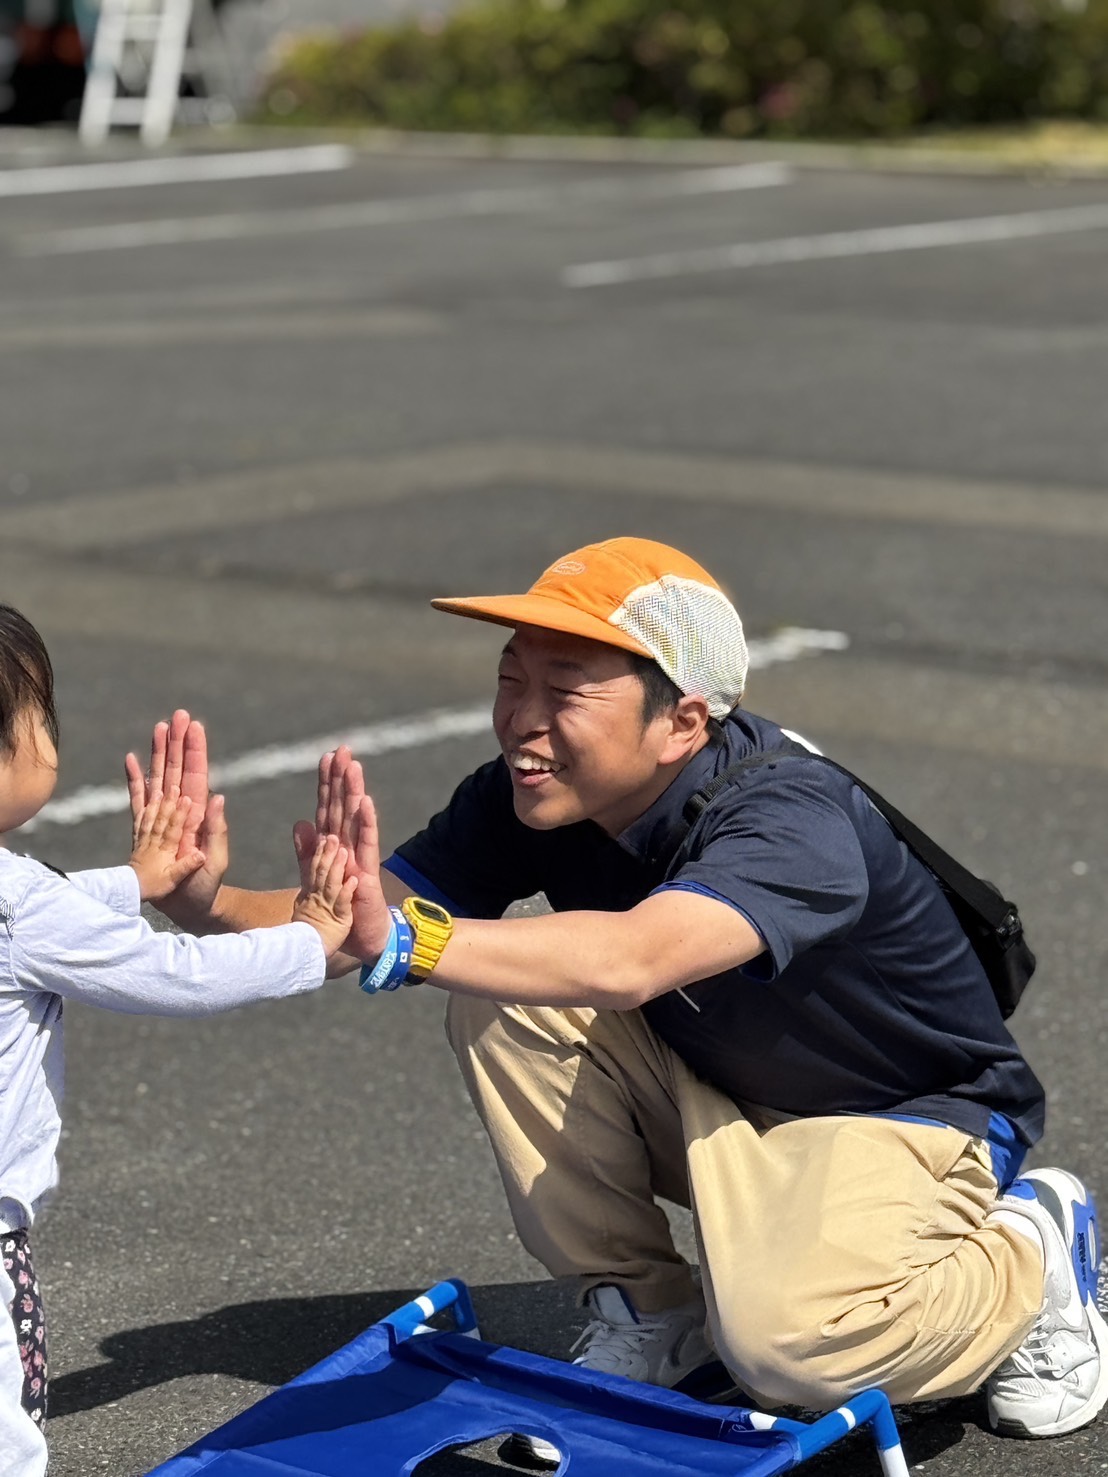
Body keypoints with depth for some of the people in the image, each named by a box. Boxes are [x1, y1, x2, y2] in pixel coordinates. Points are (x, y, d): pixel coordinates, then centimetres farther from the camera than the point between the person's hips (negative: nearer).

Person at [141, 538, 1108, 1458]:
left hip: (905, 1116, -6)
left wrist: (403, 942, -64)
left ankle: (1029, 1256, 0)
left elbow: (632, 961, -53)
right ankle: (644, 1312, 1)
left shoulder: (795, 821, -35)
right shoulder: (527, 802, -14)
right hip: (715, 1101, 6)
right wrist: (209, 900, -41)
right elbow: (358, 924, -21)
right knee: (505, 1006, -20)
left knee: (786, 1343, -33)